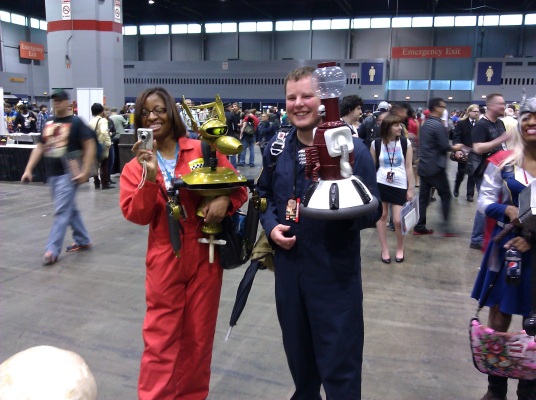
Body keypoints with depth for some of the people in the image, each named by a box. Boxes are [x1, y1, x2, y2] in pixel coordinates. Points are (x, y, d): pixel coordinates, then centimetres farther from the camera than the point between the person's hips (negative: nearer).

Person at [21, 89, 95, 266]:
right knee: (70, 209, 15)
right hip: (52, 174, 7)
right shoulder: (48, 123, 11)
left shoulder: (76, 122, -6)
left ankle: (52, 250, -5)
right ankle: (83, 241, 28)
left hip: (68, 174, -7)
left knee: (61, 212, -7)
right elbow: (40, 147, 14)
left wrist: (85, 171, -17)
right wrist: (28, 169, 6)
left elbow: (90, 146, -10)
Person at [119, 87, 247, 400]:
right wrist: (149, 177, -20)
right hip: (165, 259, 0)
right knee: (161, 336, 5)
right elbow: (136, 215, -7)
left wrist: (224, 200, -18)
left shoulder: (204, 150, 0)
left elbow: (238, 186, 3)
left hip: (205, 255, 0)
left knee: (199, 334, 13)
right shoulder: (136, 165, 3)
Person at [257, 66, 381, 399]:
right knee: (297, 354, 24)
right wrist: (271, 225, -3)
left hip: (335, 272, -5)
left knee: (339, 365, 7)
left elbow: (373, 210, -10)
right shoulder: (276, 148, 4)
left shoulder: (352, 148, -12)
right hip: (288, 268, 5)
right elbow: (264, 195, 17)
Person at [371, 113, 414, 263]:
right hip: (380, 184, 1)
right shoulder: (376, 144, -4)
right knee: (382, 215, 7)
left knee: (398, 220, -2)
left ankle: (400, 248, 24)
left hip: (400, 185, 0)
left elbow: (409, 167, 0)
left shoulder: (405, 143, -4)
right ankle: (384, 249, 22)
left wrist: (410, 189, -1)